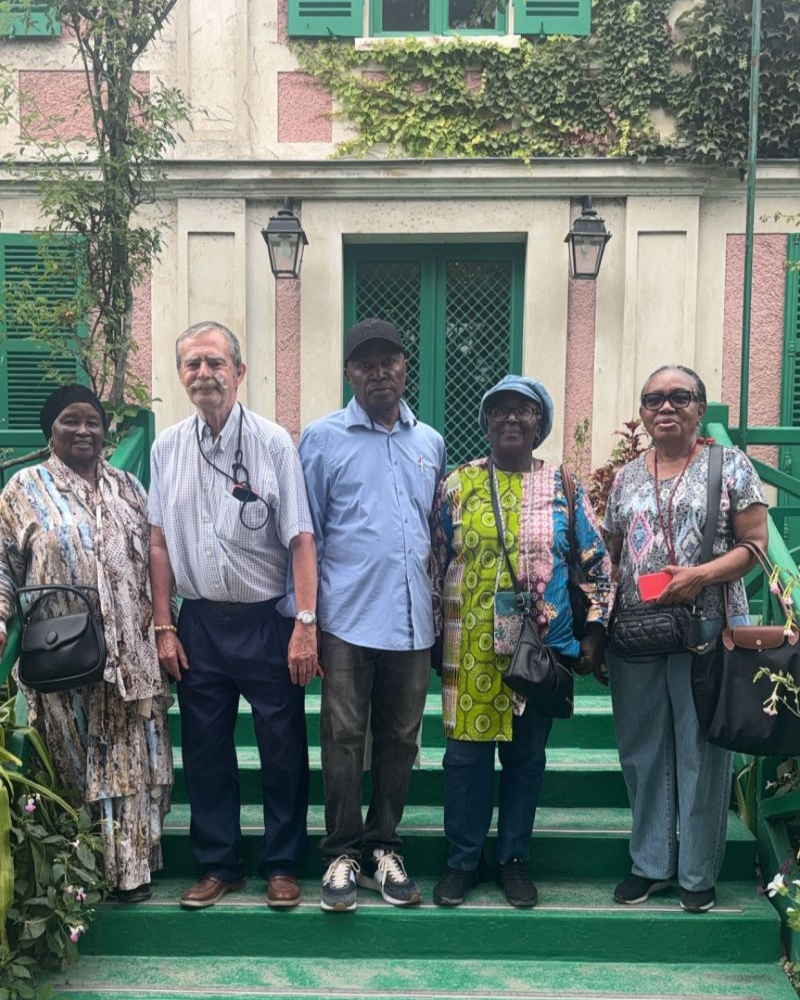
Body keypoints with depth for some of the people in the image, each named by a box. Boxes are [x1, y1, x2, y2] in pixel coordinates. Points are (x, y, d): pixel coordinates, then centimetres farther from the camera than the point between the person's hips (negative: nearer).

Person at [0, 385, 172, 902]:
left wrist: (159, 622, 10)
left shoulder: (128, 488, 12)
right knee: (75, 760, 3)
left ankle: (131, 868, 18)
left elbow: (152, 559, 16)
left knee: (131, 760, 7)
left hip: (131, 655, 4)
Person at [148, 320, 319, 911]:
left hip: (266, 621, -3)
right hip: (198, 622, 3)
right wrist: (164, 627, 3)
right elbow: (159, 542, 6)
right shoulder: (167, 448, 3)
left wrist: (306, 624, -14)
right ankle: (220, 866, 28)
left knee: (283, 750, 6)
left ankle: (282, 865, 24)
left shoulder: (273, 443, -7)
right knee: (205, 751, 12)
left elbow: (301, 539, -9)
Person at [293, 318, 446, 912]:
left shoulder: (431, 443, 13)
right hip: (348, 618, -4)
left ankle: (384, 847, 24)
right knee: (344, 738, 2)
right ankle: (343, 853, 15)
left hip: (413, 621, 4)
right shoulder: (323, 439, 0)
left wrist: (441, 606, 14)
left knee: (400, 739, 10)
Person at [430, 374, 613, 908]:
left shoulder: (564, 486, 4)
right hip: (472, 645, 0)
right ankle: (463, 861, 20)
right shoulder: (458, 484, 3)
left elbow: (598, 563, 5)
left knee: (527, 754, 10)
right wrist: (433, 636, 3)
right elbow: (435, 562, 5)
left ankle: (515, 860, 25)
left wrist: (595, 633, 0)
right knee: (467, 753, 5)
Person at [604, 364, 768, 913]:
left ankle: (699, 873, 18)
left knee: (701, 751, 3)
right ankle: (651, 863, 25)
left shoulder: (730, 465, 1)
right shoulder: (627, 477, 13)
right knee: (643, 750, 10)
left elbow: (755, 544, -4)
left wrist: (701, 575, -19)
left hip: (706, 630, -4)